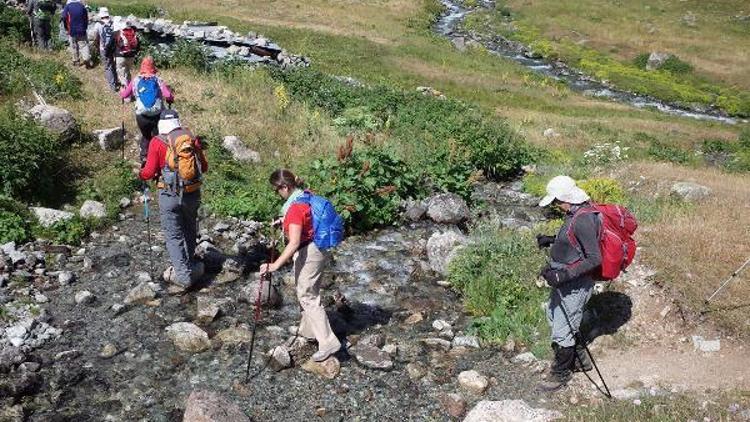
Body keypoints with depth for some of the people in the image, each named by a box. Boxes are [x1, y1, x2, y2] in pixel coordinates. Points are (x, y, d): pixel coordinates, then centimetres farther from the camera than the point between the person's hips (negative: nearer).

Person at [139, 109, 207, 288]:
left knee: (174, 235, 5)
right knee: (190, 231, 21)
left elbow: (149, 172, -7)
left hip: (169, 196, -3)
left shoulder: (157, 142, -8)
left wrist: (140, 174, 15)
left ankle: (183, 275, 1)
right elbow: (204, 167, 7)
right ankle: (190, 266, 36)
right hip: (193, 194, 3)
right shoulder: (192, 138, 1)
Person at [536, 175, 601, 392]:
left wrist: (565, 274, -30)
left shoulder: (584, 219, -26)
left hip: (575, 285, -11)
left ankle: (560, 374, 19)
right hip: (563, 280, 11)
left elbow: (595, 259, -26)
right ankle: (580, 359, 39)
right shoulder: (576, 213, 4)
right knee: (554, 318, 25)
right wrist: (552, 241, 10)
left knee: (562, 332, 1)